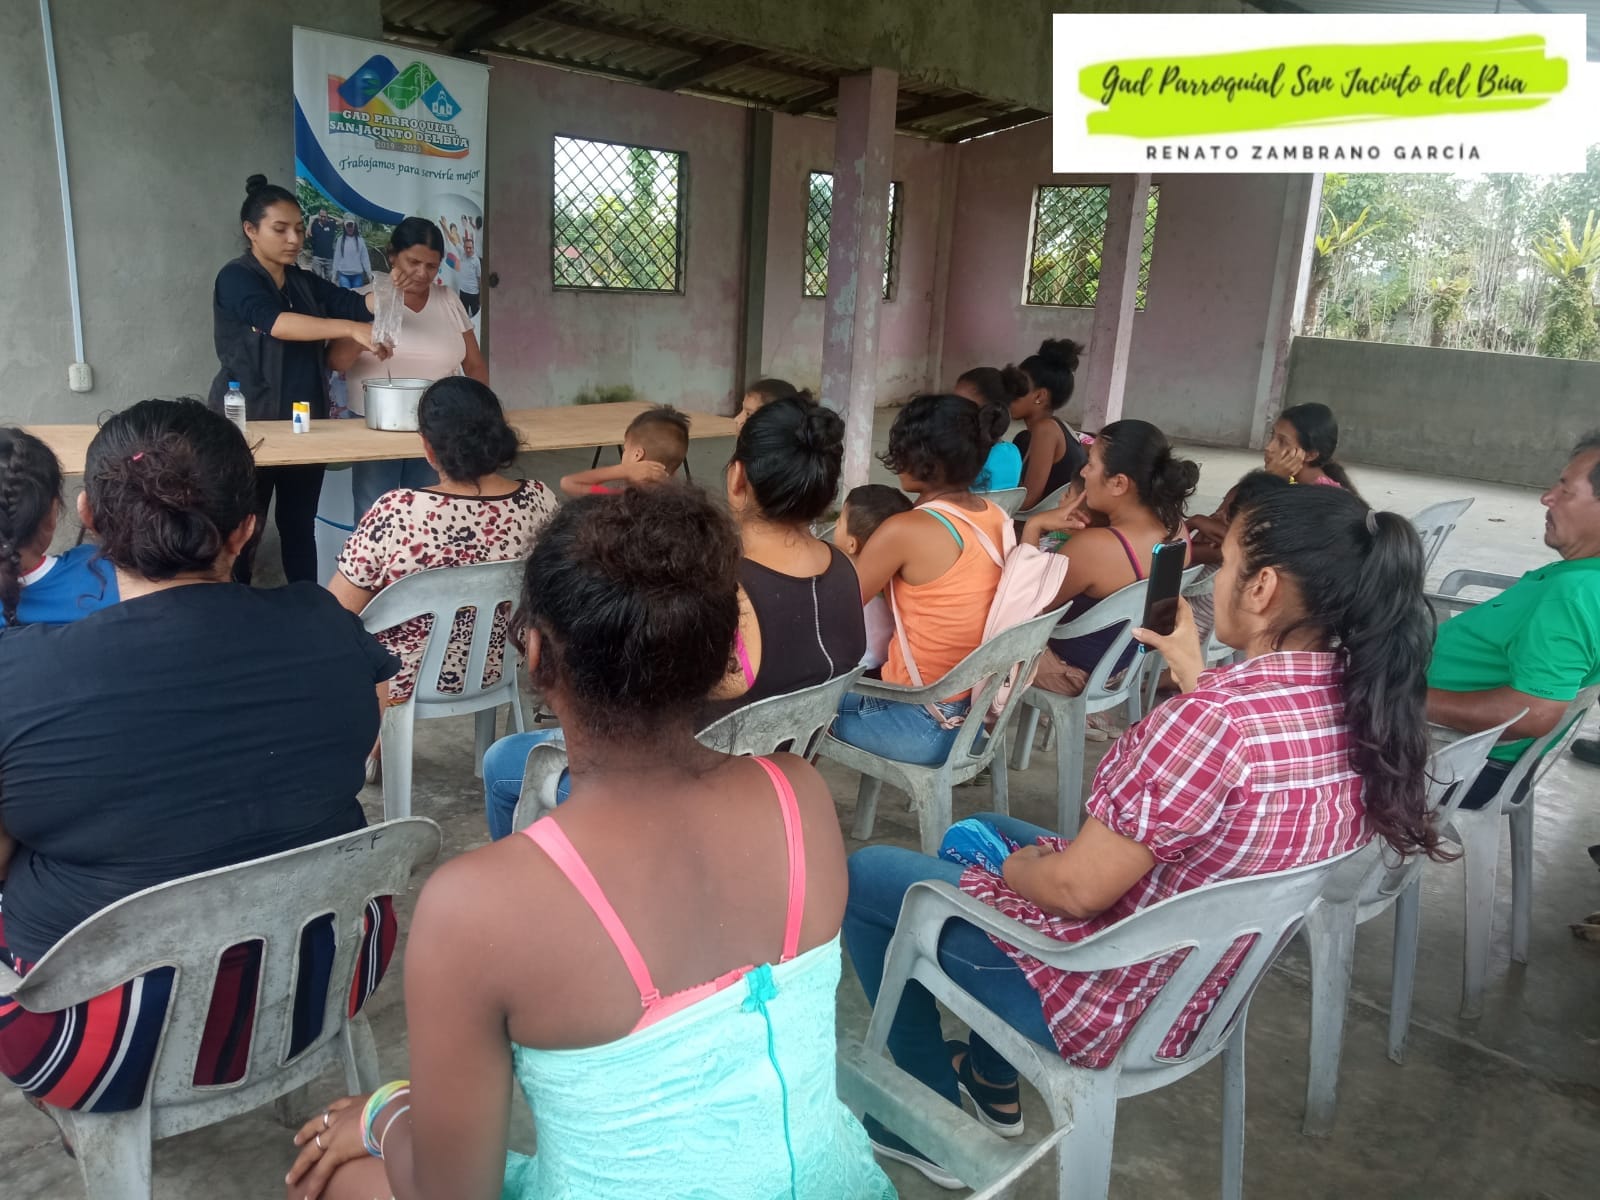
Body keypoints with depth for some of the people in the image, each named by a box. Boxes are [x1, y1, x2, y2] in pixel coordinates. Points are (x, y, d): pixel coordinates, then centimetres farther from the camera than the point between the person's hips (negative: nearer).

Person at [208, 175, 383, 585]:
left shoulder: (305, 283, 12)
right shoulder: (235, 278, -8)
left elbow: (359, 304, 0)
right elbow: (275, 322, -26)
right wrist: (351, 329, -37)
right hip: (252, 424, -6)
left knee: (300, 527, 11)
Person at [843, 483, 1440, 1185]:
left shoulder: (1213, 719, -34)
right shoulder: (1366, 702, -9)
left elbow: (1074, 888, -25)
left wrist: (1007, 865, -5)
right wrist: (1192, 669, 15)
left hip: (1109, 1000, -8)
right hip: (1207, 984, 9)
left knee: (865, 874, 9)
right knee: (986, 829, 28)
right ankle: (993, 1081, 39)